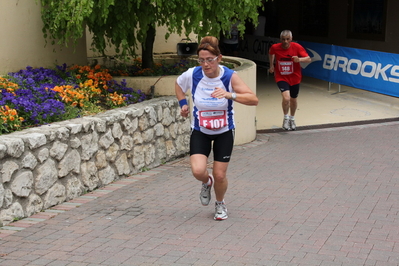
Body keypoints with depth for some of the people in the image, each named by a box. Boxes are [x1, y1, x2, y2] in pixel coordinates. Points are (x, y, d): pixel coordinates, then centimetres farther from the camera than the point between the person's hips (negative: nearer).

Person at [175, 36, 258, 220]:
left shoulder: (230, 76, -20)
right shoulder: (192, 74, -15)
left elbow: (253, 99, -28)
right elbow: (178, 84, 10)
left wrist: (230, 95, -42)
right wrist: (183, 104, 0)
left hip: (224, 132, -1)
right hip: (200, 131, 1)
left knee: (220, 175, 1)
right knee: (198, 170, -18)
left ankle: (220, 204, 34)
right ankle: (207, 182, 21)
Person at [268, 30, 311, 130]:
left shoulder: (297, 47, -16)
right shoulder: (275, 47, -13)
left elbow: (308, 59, -14)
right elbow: (271, 53, 13)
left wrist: (299, 59, -32)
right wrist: (271, 65, 14)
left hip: (294, 77, 2)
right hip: (281, 77, -1)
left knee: (293, 99, 16)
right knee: (286, 98, -22)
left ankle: (292, 119, 44)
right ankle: (286, 118, 5)